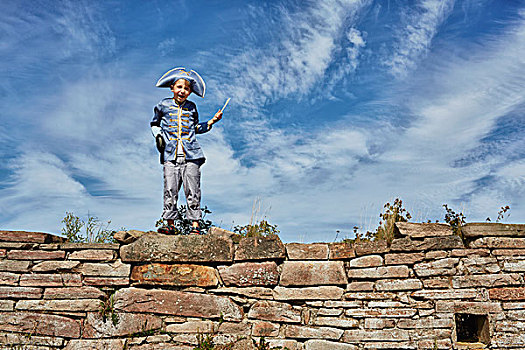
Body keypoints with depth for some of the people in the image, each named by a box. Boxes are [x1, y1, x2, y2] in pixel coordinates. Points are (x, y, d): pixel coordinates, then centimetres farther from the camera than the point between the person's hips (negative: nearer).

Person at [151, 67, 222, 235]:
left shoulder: (191, 107, 16)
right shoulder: (163, 105, 12)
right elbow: (154, 124, 25)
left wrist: (212, 121, 16)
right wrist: (158, 136, 7)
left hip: (191, 155, 1)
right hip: (170, 156, 0)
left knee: (193, 192, -4)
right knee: (170, 191, -6)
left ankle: (195, 225, 0)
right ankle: (170, 224, 2)